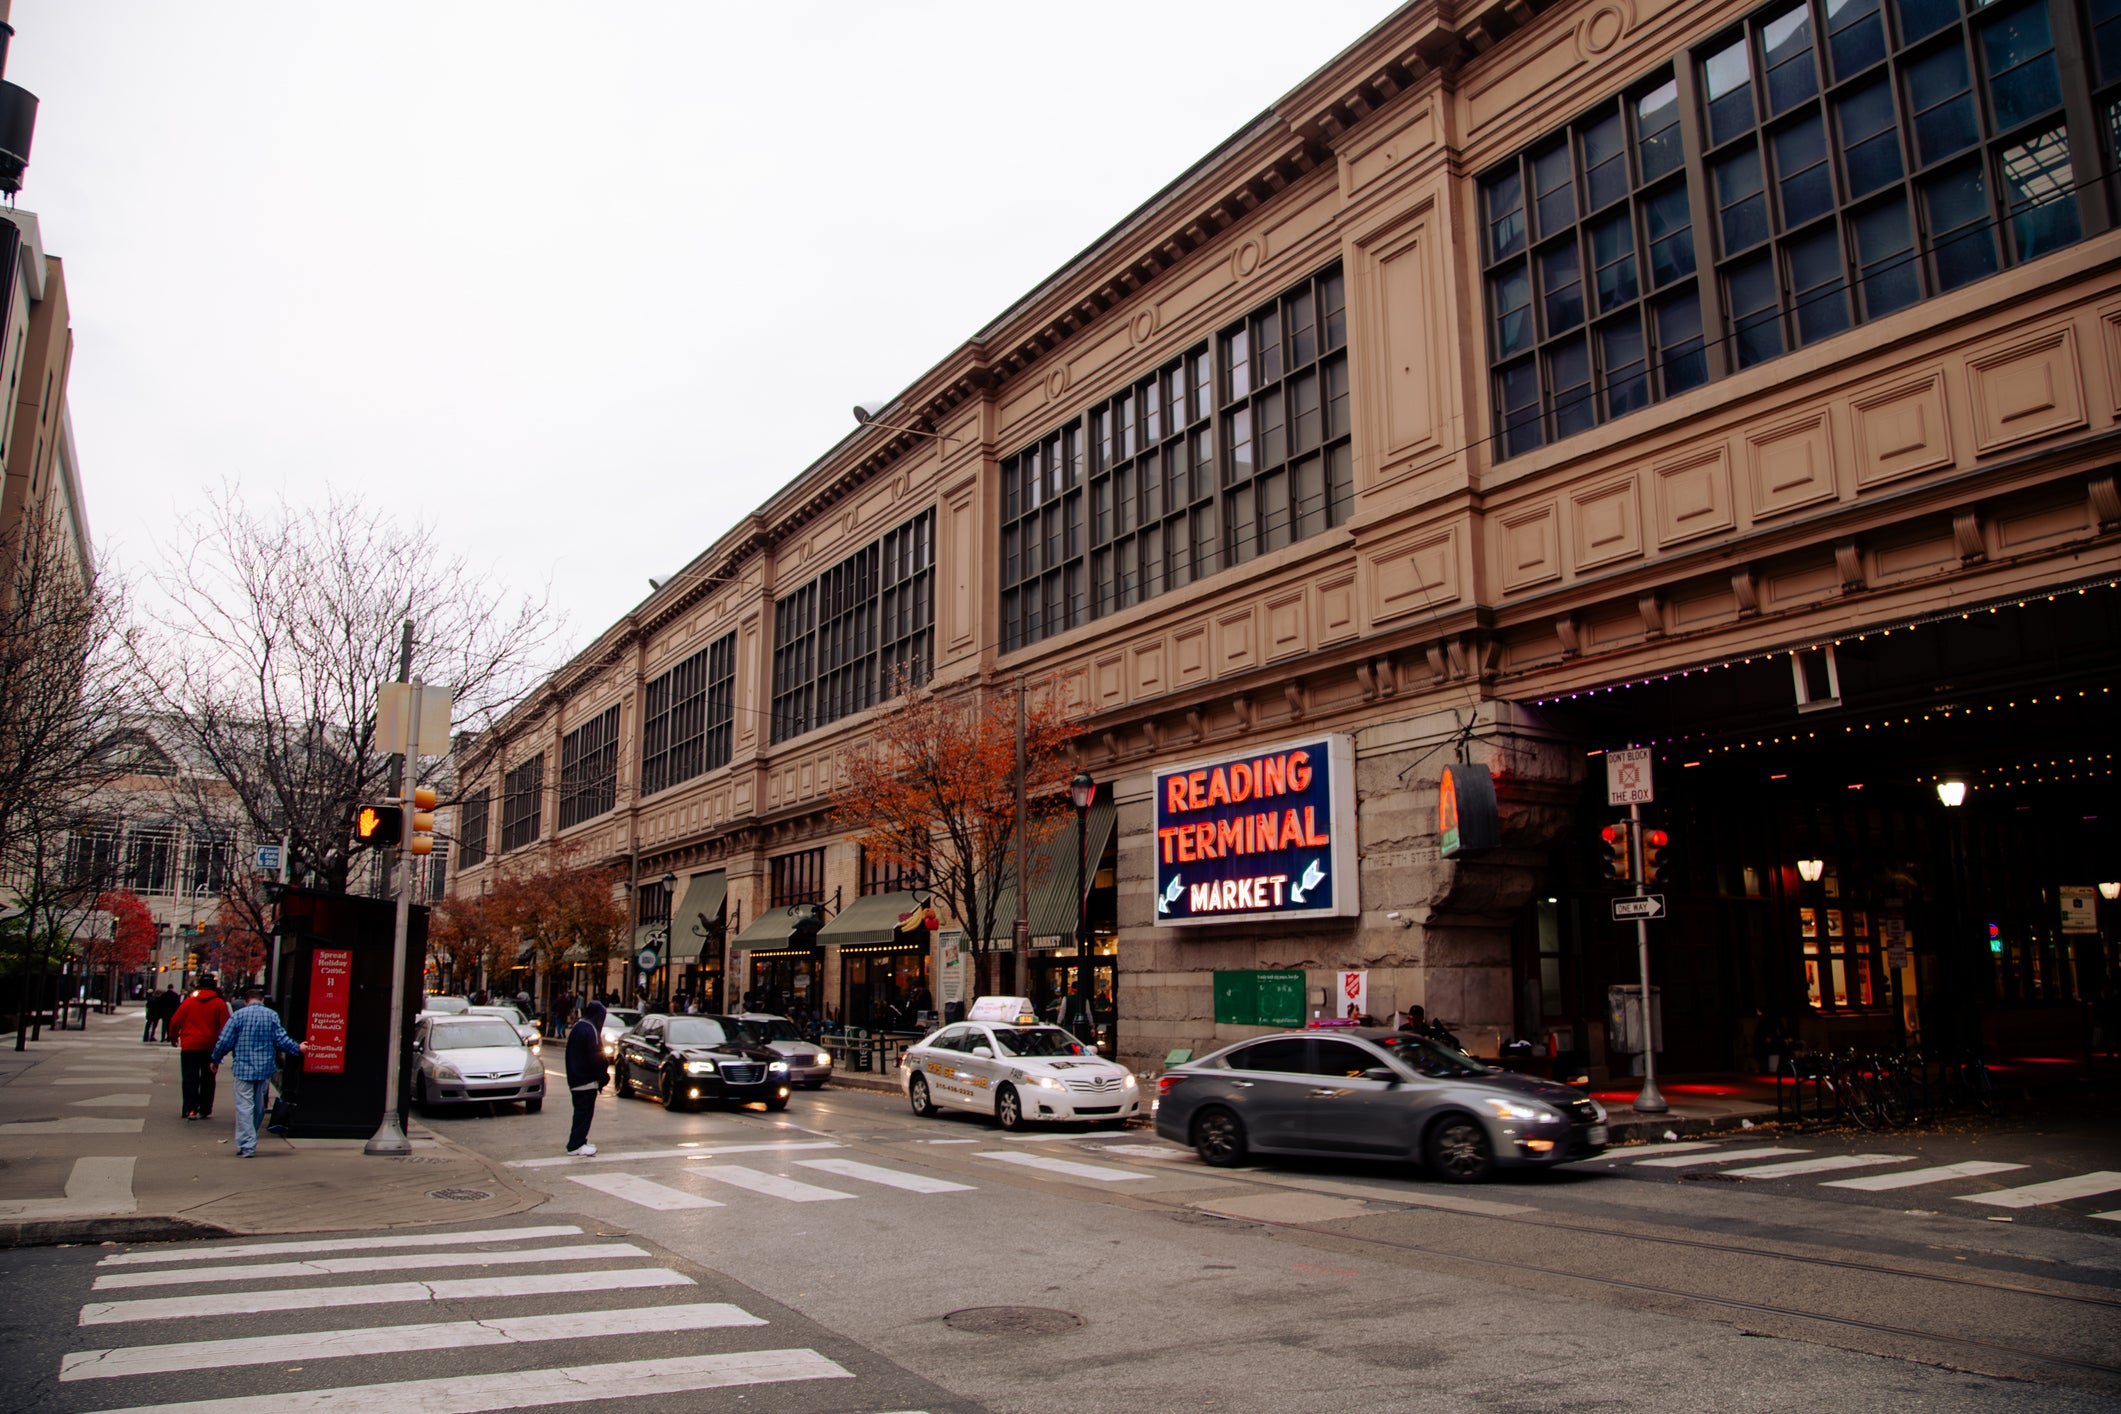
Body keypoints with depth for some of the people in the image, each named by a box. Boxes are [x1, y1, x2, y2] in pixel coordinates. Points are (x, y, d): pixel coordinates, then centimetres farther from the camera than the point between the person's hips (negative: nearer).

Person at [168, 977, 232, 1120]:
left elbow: (175, 1022, 4)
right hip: (210, 1047, 0)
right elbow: (225, 1027, -4)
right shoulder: (219, 1004, -1)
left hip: (189, 1046, 0)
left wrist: (173, 1038, 21)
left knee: (190, 1078, 2)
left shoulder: (188, 1001, 2)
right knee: (207, 1079, 11)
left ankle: (191, 1109, -9)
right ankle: (205, 1110, 12)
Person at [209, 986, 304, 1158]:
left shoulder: (238, 1016, -5)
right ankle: (251, 1142, 28)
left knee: (244, 1106, -2)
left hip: (244, 1068, -3)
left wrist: (216, 1060, 13)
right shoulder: (272, 1015, 1)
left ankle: (246, 1145, -7)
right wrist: (297, 1048, 12)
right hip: (265, 1069, 3)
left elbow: (224, 1042, -3)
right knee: (259, 1107, 16)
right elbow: (281, 1039, -4)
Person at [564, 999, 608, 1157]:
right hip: (587, 1079, -9)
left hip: (575, 1079, 9)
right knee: (584, 1112, -3)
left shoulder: (577, 1027, 11)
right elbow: (596, 1056, -20)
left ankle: (578, 1142, 20)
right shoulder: (590, 1030, -18)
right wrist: (603, 1075, -9)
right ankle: (576, 1145, -1)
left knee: (581, 1111, 16)